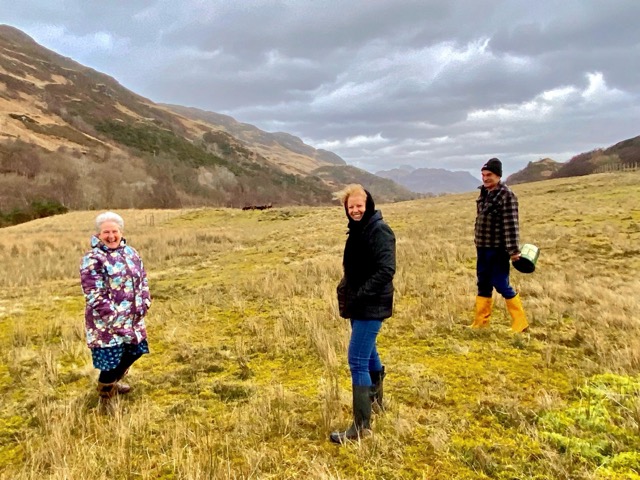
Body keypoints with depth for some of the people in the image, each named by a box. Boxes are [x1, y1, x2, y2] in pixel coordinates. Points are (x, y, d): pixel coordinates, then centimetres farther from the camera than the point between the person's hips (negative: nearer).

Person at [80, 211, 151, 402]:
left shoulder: (130, 253, 5)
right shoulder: (92, 260, -16)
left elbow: (142, 279, 10)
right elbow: (95, 296, -19)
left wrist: (143, 305, -4)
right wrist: (116, 318, -21)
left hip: (133, 318, 7)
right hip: (107, 322, -7)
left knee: (134, 351, 19)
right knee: (110, 358, 1)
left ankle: (113, 381, 46)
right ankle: (105, 391, 31)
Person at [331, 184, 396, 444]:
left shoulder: (379, 231, -17)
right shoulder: (358, 230, 10)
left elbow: (386, 271, -26)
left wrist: (359, 296, -26)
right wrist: (345, 289, 7)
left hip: (371, 306, -9)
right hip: (360, 304, 9)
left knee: (357, 361, -9)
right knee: (368, 352, 24)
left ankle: (361, 425, -1)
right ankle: (375, 399, 45)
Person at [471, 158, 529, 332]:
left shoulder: (506, 195, -12)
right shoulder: (484, 193, 11)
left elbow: (511, 224, -18)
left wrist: (513, 250, -21)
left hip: (498, 248, -8)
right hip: (483, 247, 8)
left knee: (501, 285, -4)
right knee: (483, 285, 13)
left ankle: (520, 322, 10)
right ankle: (480, 323, 22)